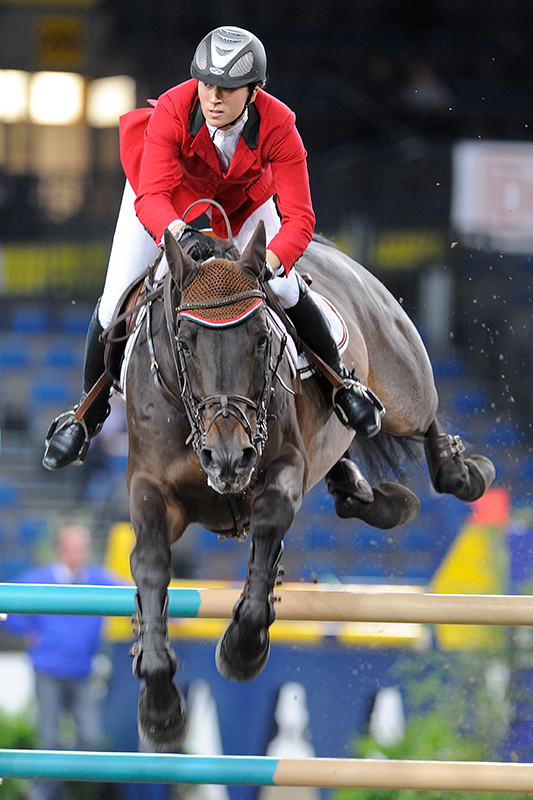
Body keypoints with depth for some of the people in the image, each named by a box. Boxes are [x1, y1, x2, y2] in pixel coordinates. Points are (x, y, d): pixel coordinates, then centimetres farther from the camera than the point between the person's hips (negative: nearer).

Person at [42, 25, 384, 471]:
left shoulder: (278, 127, -37)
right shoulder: (171, 112, -40)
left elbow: (299, 218, -38)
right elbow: (151, 197, -46)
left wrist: (267, 264, -56)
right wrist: (179, 233, -67)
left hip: (243, 192, 1)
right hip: (170, 183, -1)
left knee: (283, 289, -8)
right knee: (117, 300, -6)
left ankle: (340, 379, 21)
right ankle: (90, 410, 17)